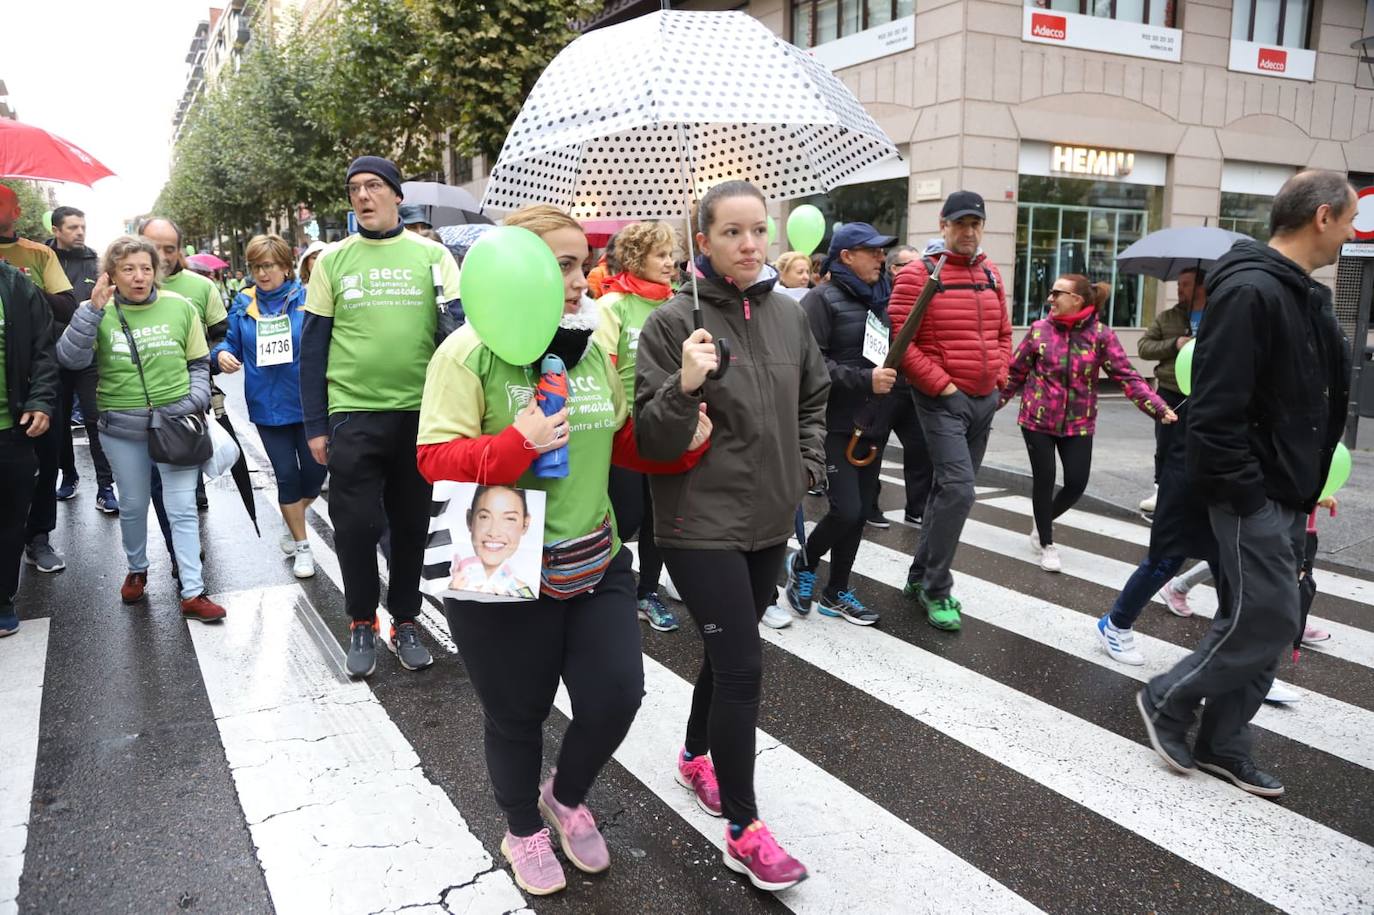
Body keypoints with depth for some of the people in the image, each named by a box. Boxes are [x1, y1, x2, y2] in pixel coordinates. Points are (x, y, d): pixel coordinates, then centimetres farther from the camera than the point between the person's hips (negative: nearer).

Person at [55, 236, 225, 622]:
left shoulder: (180, 307, -1)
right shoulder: (99, 313, -2)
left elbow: (199, 362, 8)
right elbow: (71, 359, -15)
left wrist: (197, 399, -6)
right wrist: (94, 309, -23)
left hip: (176, 423, -1)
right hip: (123, 428, 1)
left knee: (183, 509, -1)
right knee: (132, 506, 16)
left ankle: (193, 593, 3)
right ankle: (137, 570, 39)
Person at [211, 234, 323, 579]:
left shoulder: (308, 299, -5)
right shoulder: (243, 304, 4)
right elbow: (232, 343, 9)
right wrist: (222, 354, -14)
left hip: (307, 404, -2)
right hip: (268, 406, 2)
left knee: (314, 472, 3)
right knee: (286, 476, 6)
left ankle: (293, 521, 36)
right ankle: (301, 546, 21)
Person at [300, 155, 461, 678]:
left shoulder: (432, 255, 3)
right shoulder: (333, 260, 4)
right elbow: (313, 346, 6)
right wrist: (315, 425, 1)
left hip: (419, 412, 0)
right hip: (354, 414, 0)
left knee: (411, 524, 10)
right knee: (355, 525, 2)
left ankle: (405, 622, 27)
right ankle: (361, 624, 23)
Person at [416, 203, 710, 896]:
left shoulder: (591, 348, 4)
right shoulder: (470, 351, -14)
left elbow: (622, 441, 13)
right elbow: (435, 459, -18)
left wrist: (681, 443, -2)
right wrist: (518, 444, -31)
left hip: (595, 563, 5)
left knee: (617, 694, 6)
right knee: (517, 715, 13)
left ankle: (567, 795, 39)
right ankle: (523, 831, 41)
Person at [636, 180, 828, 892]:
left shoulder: (788, 315, 3)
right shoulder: (674, 322, -13)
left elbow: (815, 398, 20)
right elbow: (650, 440, -15)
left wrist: (807, 465, 9)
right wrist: (685, 386, -31)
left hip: (769, 520, 6)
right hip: (702, 523, -6)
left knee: (729, 651, 21)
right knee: (742, 667, -6)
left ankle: (696, 758, 45)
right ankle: (743, 832, 10)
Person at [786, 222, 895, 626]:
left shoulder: (882, 298, 14)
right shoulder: (822, 299, -8)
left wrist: (892, 377, 7)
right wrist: (865, 380, -22)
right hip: (836, 425, -7)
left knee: (861, 510, 10)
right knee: (846, 510, -11)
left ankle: (836, 592, 24)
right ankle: (803, 561, 18)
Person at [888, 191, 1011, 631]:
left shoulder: (991, 275, 12)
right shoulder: (918, 275, -10)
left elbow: (1003, 334, 21)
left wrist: (999, 377, 7)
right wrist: (942, 384, -17)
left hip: (984, 400, 7)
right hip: (942, 400, -7)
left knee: (949, 489, 12)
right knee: (958, 490, -16)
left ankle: (919, 578, 25)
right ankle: (936, 589, -2)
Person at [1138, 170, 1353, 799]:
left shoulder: (1307, 296, 13)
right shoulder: (1250, 292, -19)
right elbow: (1216, 410, -25)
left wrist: (1302, 489, 12)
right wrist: (1245, 495, -21)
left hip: (1287, 497, 10)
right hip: (1254, 498, -10)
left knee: (1259, 620, 12)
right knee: (1269, 621, -5)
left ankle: (1222, 743, 23)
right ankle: (1167, 701, 14)